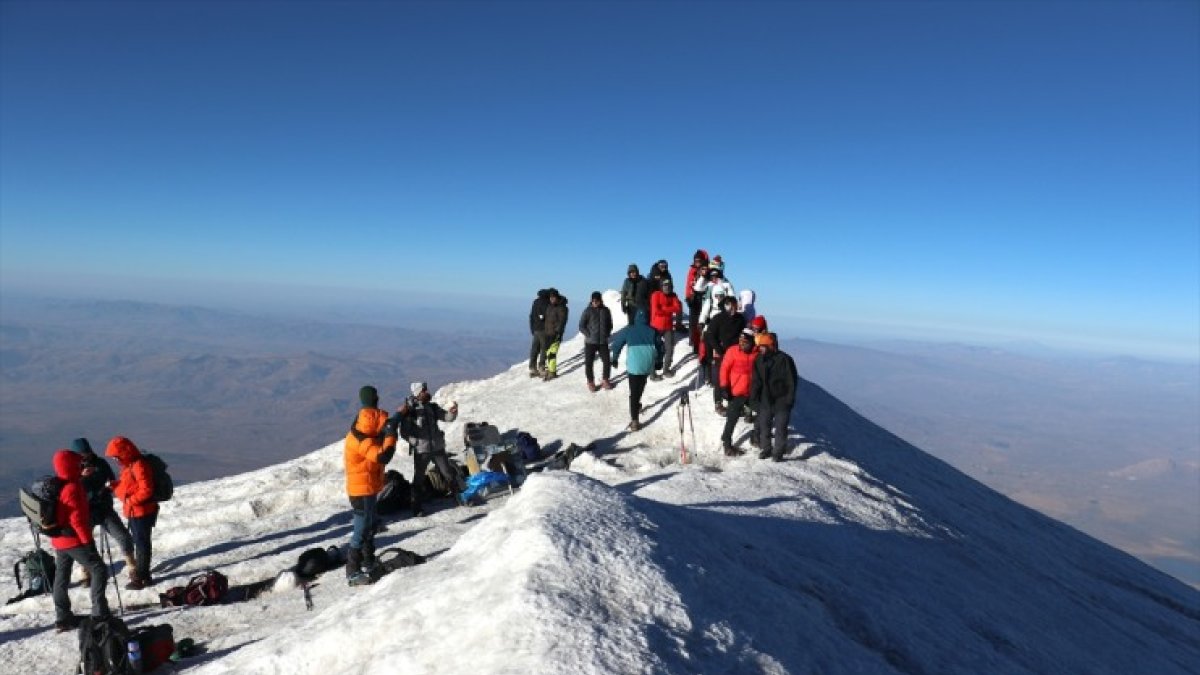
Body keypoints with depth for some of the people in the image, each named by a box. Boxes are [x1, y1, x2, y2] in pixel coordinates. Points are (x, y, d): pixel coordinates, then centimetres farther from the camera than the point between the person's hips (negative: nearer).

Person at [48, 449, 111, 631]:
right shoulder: (72, 488, -21)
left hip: (59, 540, 10)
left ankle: (63, 618, 23)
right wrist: (88, 540, -19)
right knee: (98, 570, -3)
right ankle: (99, 613, -6)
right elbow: (77, 518, -22)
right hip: (75, 539, -10)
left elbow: (60, 512, 17)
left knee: (61, 577, 14)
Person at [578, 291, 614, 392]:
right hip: (590, 342, -2)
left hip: (603, 342, 2)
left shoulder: (606, 310, 5)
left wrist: (607, 334, 4)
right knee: (588, 363, 0)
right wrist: (589, 335, -10)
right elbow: (581, 326, -3)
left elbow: (610, 324, 17)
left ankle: (605, 380, 20)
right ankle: (590, 382, 15)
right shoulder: (588, 311, -4)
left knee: (607, 361, 1)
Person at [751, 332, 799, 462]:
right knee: (764, 426, 11)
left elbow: (792, 381, -9)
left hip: (781, 401, -5)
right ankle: (766, 448, 27)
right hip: (766, 401, 5)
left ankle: (778, 452, 14)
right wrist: (754, 398, 4)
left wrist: (789, 399, -11)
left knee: (780, 428, 2)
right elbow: (756, 381, 8)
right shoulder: (759, 360, 1)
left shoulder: (784, 359, -13)